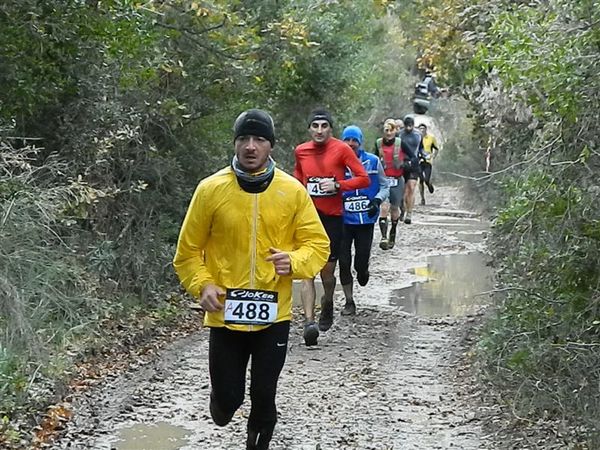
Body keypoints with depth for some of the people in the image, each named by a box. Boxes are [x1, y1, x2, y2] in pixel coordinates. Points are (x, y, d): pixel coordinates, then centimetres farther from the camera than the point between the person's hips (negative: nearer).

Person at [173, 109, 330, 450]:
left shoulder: (293, 190, -3)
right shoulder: (211, 189, -6)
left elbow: (318, 245, 2)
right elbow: (188, 250, 1)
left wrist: (294, 261, -18)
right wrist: (203, 286, -15)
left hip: (274, 316, 1)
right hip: (225, 315, 0)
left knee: (264, 397, 4)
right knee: (227, 399, 3)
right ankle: (224, 402, 41)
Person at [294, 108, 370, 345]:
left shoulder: (341, 149, -5)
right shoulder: (301, 151, 5)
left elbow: (364, 179, -7)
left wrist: (337, 185, -17)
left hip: (333, 217, -1)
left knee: (327, 272, 9)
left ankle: (327, 304, 41)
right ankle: (309, 322, -18)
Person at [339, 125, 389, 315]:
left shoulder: (373, 161, 0)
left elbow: (384, 186, 9)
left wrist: (377, 200, -8)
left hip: (366, 220, 0)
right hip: (343, 219, 0)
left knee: (361, 261, 0)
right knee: (344, 262, 1)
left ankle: (362, 271, 38)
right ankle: (349, 302, 15)